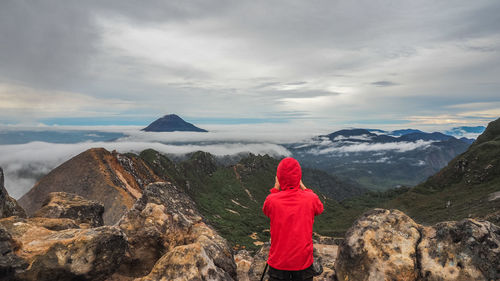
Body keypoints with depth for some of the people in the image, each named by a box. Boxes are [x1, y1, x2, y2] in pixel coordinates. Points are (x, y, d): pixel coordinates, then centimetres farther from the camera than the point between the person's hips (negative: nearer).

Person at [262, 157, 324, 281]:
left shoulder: (272, 200, -16)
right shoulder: (310, 199, -14)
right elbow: (319, 209, 10)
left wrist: (276, 188, 4)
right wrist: (303, 187, 7)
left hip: (278, 262, 0)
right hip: (304, 261, 1)